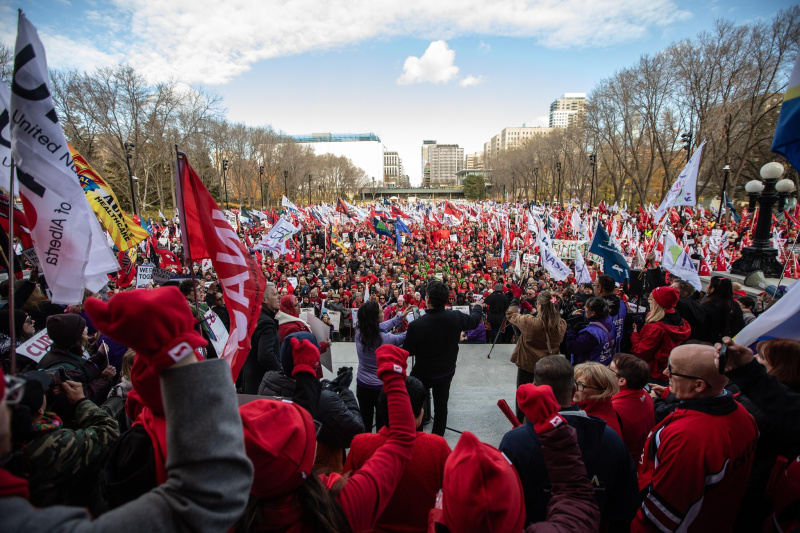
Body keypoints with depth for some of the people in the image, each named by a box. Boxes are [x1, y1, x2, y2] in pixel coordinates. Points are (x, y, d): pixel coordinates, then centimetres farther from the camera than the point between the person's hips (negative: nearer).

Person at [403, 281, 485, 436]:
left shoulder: (416, 325, -30)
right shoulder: (456, 317, -19)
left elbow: (407, 351, -15)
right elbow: (474, 321, 5)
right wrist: (478, 307, 27)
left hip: (423, 373, -3)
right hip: (447, 371, 3)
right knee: (441, 405, 20)